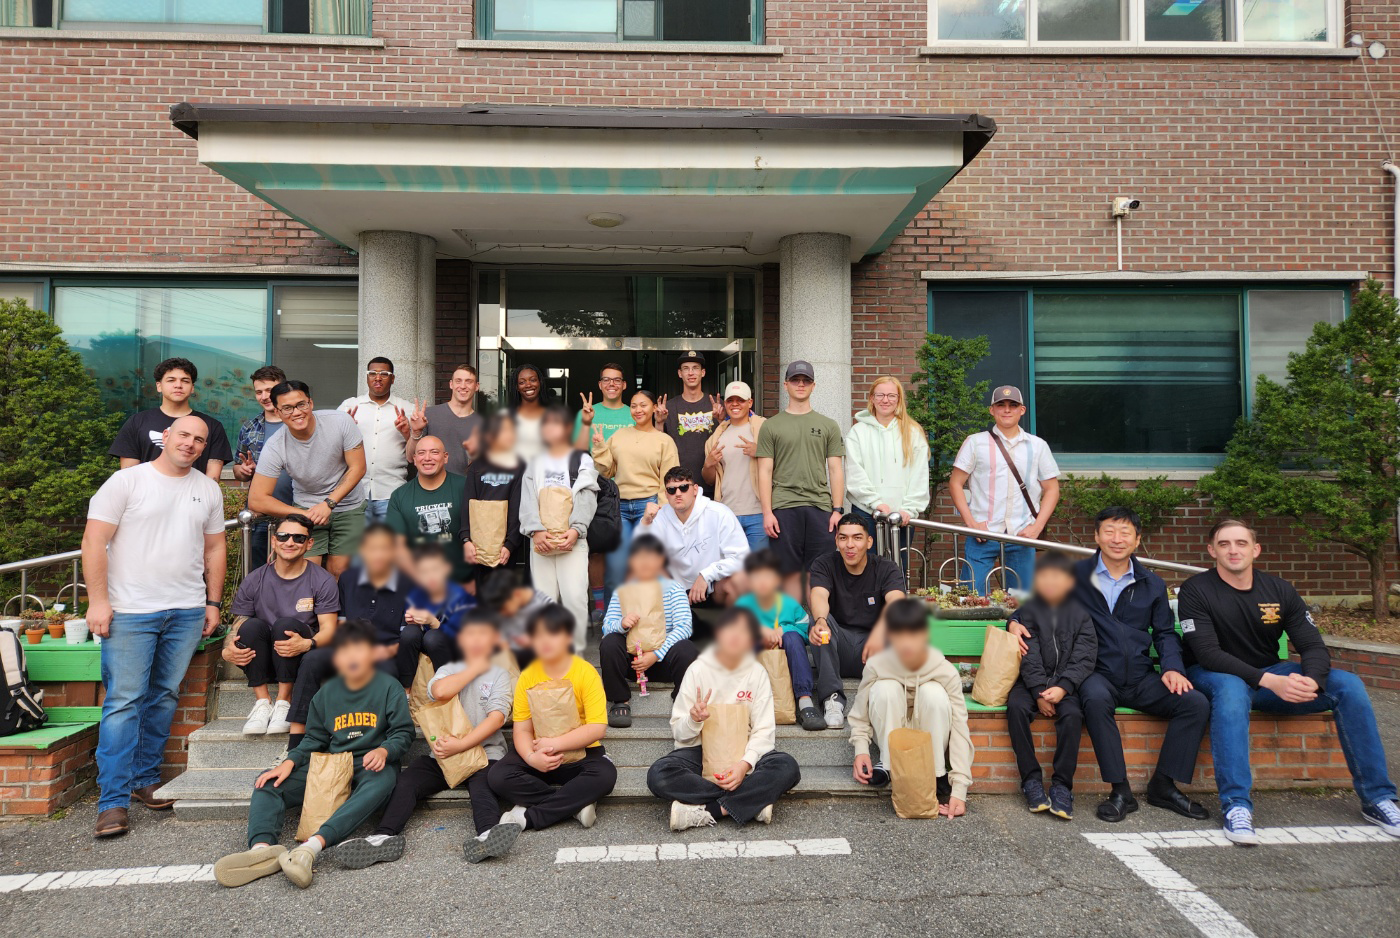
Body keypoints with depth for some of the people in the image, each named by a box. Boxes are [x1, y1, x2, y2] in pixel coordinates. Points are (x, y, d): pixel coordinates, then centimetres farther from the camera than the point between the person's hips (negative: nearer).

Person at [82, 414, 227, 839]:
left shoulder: (208, 489, 11)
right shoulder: (126, 481, -2)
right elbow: (94, 541, -5)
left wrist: (213, 602, 12)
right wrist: (98, 600, -11)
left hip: (188, 612, 4)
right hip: (130, 611, -4)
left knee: (164, 697, 9)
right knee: (124, 701, -5)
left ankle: (146, 780, 22)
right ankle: (113, 801, 0)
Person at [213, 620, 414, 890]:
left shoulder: (389, 687, 0)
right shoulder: (327, 693, 14)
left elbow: (403, 732, -3)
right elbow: (314, 739, 15)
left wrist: (384, 750, -25)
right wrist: (290, 762, -4)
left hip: (371, 766, -5)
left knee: (381, 783, -41)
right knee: (267, 783, -12)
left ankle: (313, 845, -56)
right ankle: (262, 846, -40)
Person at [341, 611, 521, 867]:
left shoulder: (499, 675, 11)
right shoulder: (448, 670, 18)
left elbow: (497, 717, -5)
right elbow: (440, 691, -8)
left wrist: (461, 745, -16)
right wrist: (475, 668, 1)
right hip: (442, 753, 4)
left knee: (481, 787, -32)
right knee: (406, 781, -21)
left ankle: (486, 835, -55)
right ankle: (385, 836, -35)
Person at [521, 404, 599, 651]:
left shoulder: (583, 461, 8)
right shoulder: (535, 464, 17)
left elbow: (586, 500, -3)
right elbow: (528, 501, 5)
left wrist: (575, 530, -17)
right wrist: (536, 531, -10)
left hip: (573, 539, -3)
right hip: (540, 541, 3)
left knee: (575, 596, -11)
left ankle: (576, 648, -1)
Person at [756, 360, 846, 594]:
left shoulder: (828, 425, 13)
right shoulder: (771, 426, 9)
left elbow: (835, 470, 10)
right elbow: (765, 471, 4)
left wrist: (838, 509, 1)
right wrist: (767, 512, -4)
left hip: (820, 507, 1)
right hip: (784, 507, -1)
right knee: (790, 571, 2)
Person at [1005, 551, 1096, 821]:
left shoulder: (1079, 613, 3)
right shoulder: (1028, 612, 2)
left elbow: (1084, 657, -5)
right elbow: (1030, 658, -6)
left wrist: (1062, 687, -18)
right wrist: (1040, 694, -17)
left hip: (1065, 683, 0)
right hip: (1032, 683, 0)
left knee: (1072, 714, -30)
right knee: (1016, 707, -28)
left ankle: (1062, 785, -20)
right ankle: (1031, 780, -19)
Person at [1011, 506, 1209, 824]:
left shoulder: (1152, 584, 16)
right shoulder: (1075, 575, 6)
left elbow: (1165, 633, 17)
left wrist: (1172, 667, -3)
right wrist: (1015, 623, -15)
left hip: (1141, 678, 4)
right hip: (1097, 675, -4)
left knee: (1196, 703, -19)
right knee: (1096, 699, -37)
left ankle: (1163, 785, -4)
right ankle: (1120, 791, -23)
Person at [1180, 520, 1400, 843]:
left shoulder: (1280, 591, 2)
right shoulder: (1196, 591, -13)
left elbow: (1314, 646, -3)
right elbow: (1208, 654, -21)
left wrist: (1311, 680, -26)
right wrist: (1269, 681, -33)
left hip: (1272, 674, 5)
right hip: (1214, 675, -5)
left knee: (1348, 684, -14)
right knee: (1231, 690, -40)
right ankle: (1236, 805, -37)